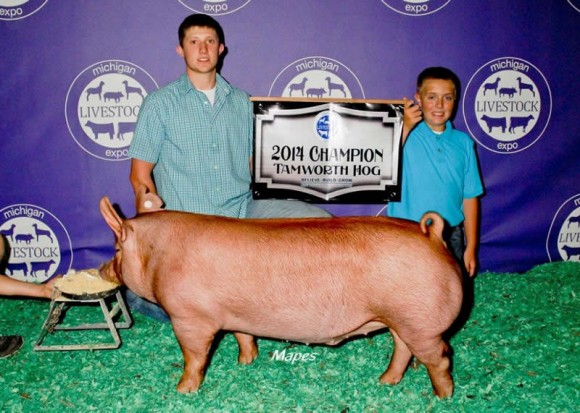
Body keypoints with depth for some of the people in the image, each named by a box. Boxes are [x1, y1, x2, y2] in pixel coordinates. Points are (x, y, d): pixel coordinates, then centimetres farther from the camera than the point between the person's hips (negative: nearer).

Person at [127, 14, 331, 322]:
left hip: (243, 212, 4)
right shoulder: (160, 103, 0)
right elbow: (140, 175, 0)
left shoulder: (240, 101, 12)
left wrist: (244, 208, 3)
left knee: (320, 221, -13)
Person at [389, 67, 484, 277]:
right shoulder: (406, 135, -5)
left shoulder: (463, 142, 4)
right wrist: (405, 127, -25)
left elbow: (470, 197, 7)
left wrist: (471, 247, 6)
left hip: (451, 237, 3)